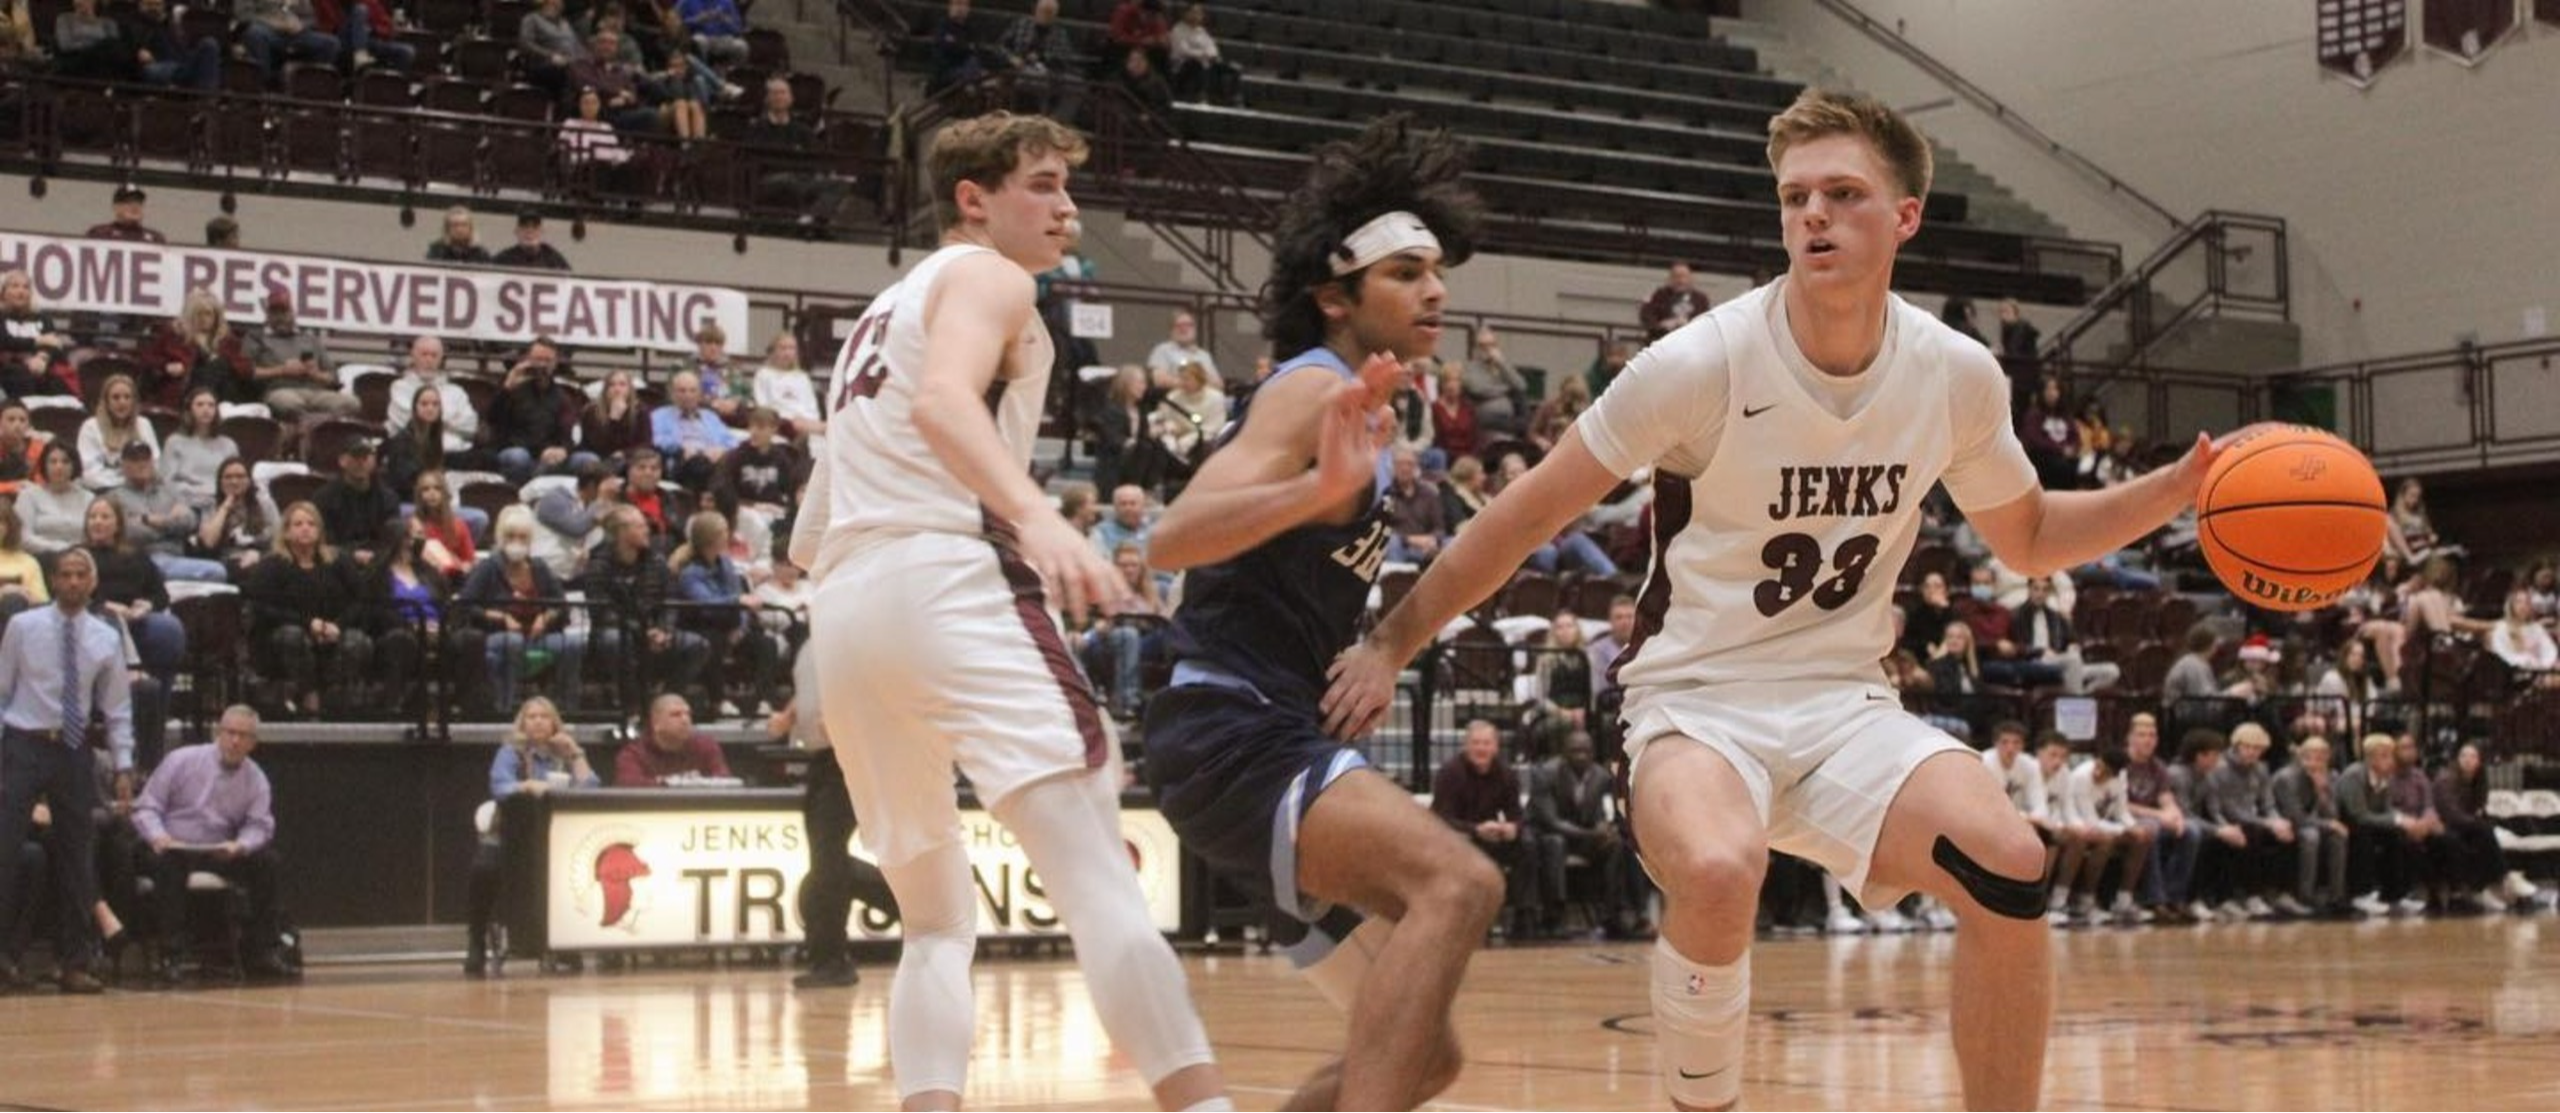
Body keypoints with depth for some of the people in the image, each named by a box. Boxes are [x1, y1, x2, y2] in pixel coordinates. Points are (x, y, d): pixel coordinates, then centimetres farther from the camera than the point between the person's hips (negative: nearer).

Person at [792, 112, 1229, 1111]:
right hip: (948, 583, -8)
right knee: (1097, 874, -19)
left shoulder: (882, 313, 32)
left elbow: (808, 542, 31)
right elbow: (942, 401, -18)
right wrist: (1038, 516, -33)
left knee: (938, 924, 16)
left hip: (841, 612, 8)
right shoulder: (984, 276, 7)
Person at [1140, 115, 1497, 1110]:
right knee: (1457, 883, -32)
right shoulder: (1316, 388, -9)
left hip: (1268, 737, 10)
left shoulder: (1353, 406, 20)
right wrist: (1323, 487, -39)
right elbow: (1171, 539, -26)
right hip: (1231, 735, -10)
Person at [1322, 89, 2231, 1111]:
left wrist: (2181, 487, 2)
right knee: (1716, 874, -35)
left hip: (1843, 705, 4)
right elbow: (1530, 515, -6)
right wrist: (1390, 645, -5)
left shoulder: (1958, 377, -2)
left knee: (2009, 870, -22)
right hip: (1696, 698, -3)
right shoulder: (1703, 363, -15)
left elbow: (2029, 538, 17)